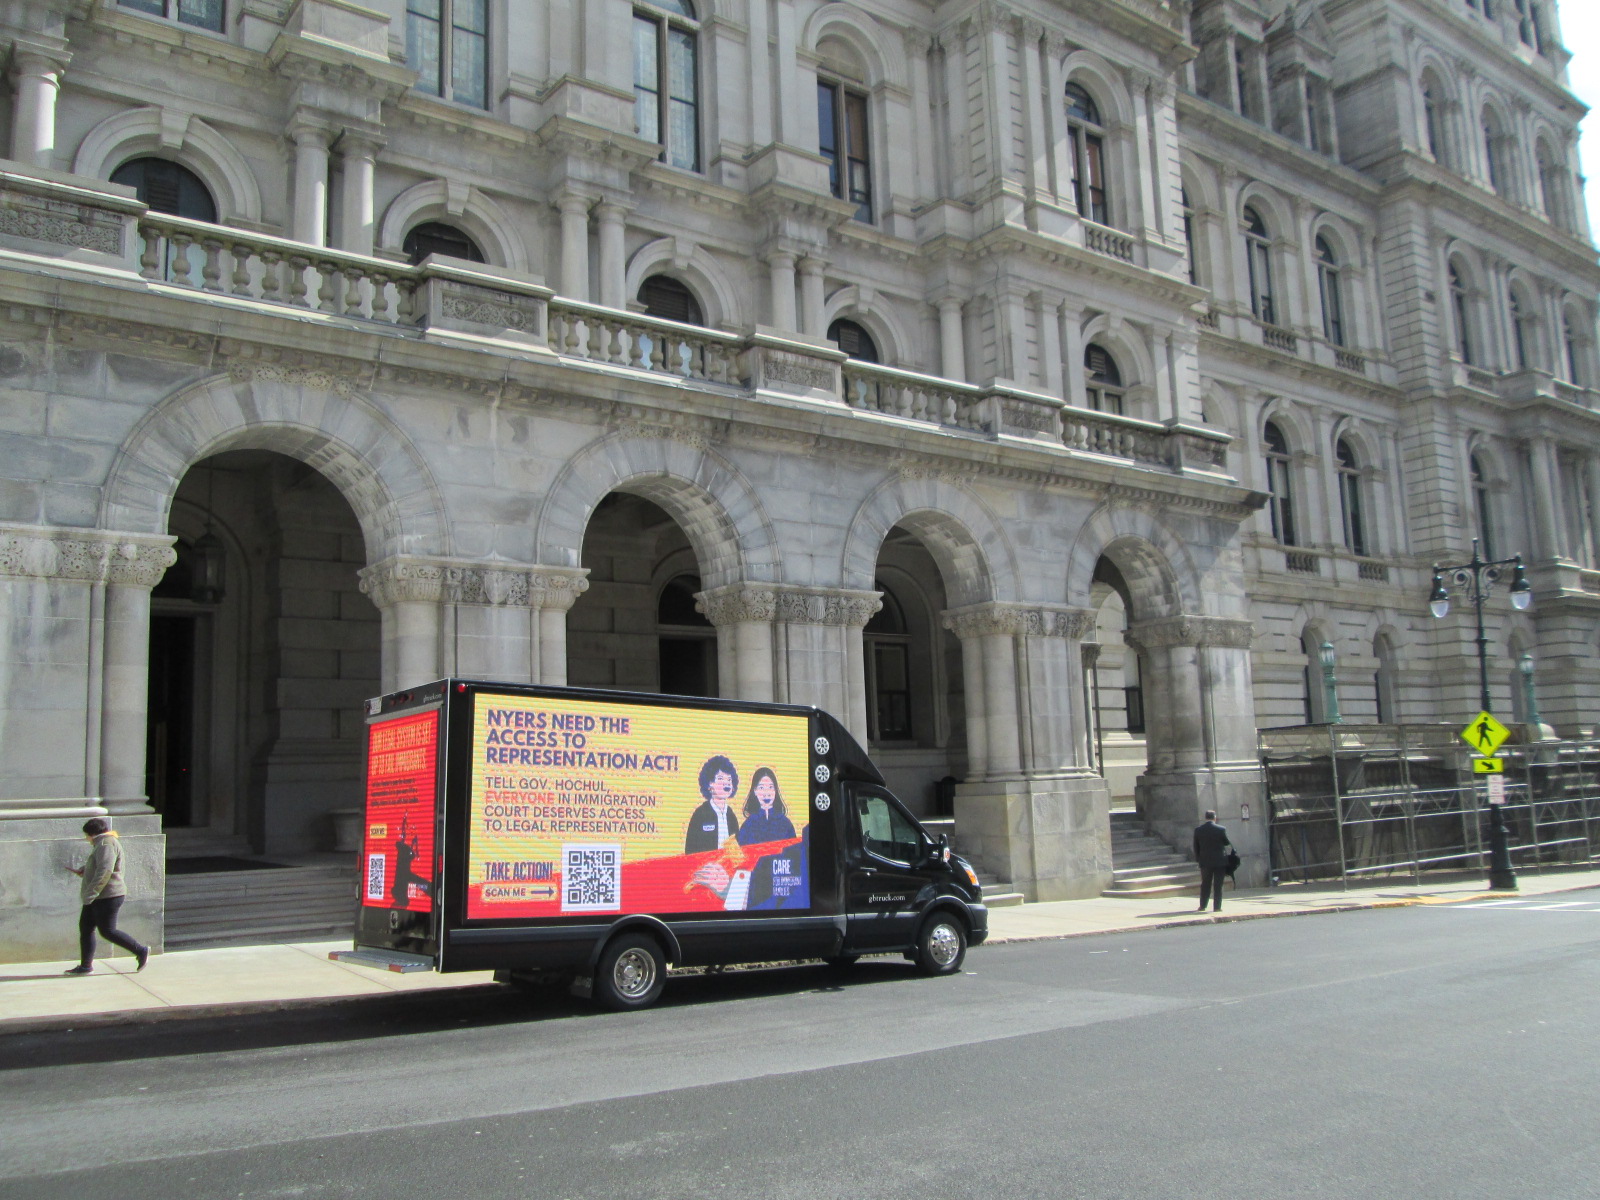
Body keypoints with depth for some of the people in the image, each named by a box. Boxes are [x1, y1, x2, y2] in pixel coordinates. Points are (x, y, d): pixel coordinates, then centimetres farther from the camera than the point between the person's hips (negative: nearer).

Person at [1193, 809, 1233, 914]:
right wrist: (1231, 848, 25)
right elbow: (1227, 843, 2)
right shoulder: (1221, 829, -10)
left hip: (1205, 861, 2)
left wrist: (1198, 858, 13)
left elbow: (1196, 846, 2)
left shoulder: (1198, 830, -3)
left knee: (1205, 884, 13)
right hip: (1219, 861, -2)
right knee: (1218, 885, 3)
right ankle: (1217, 907, 2)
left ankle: (1202, 906, 15)